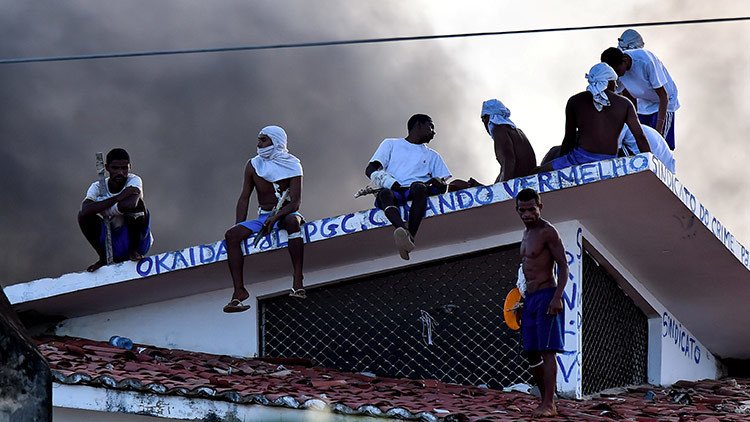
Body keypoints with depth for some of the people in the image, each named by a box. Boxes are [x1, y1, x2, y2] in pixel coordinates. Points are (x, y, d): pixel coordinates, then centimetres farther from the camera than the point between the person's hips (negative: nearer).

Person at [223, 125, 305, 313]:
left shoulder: (292, 166, -5)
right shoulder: (253, 165, 6)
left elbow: (295, 202, -14)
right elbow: (244, 198, 6)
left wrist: (276, 217, -30)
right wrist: (240, 227, -6)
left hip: (286, 214, -4)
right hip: (263, 217, 4)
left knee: (292, 221, -40)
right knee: (231, 235, -21)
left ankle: (298, 283, -45)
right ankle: (239, 290, -27)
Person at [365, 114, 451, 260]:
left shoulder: (432, 156, 31)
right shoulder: (391, 144, 25)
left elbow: (443, 187, 19)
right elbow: (371, 170, 10)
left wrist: (438, 183, -6)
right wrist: (392, 184, -8)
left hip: (417, 193, 1)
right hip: (393, 191, -1)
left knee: (418, 187, -35)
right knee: (385, 193, -37)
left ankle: (409, 237, -52)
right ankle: (403, 230, -64)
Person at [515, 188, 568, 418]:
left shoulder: (547, 232, -9)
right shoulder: (527, 234, 18)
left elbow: (563, 266, -14)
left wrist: (557, 297, -24)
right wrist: (521, 300, 20)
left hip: (547, 296, -9)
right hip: (530, 298, 9)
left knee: (547, 351, -12)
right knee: (532, 354, 8)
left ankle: (549, 404, -14)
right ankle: (545, 399, 15)